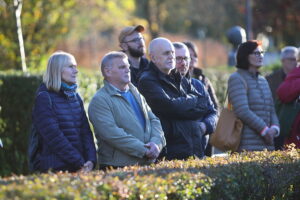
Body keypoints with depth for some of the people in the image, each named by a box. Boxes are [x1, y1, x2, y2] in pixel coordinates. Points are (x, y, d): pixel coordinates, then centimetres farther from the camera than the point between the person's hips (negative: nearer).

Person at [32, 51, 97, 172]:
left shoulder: (76, 97, 15)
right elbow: (54, 136, -14)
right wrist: (79, 163, -17)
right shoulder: (44, 98, -6)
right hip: (55, 169, -6)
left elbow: (85, 131, 9)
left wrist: (91, 160, -8)